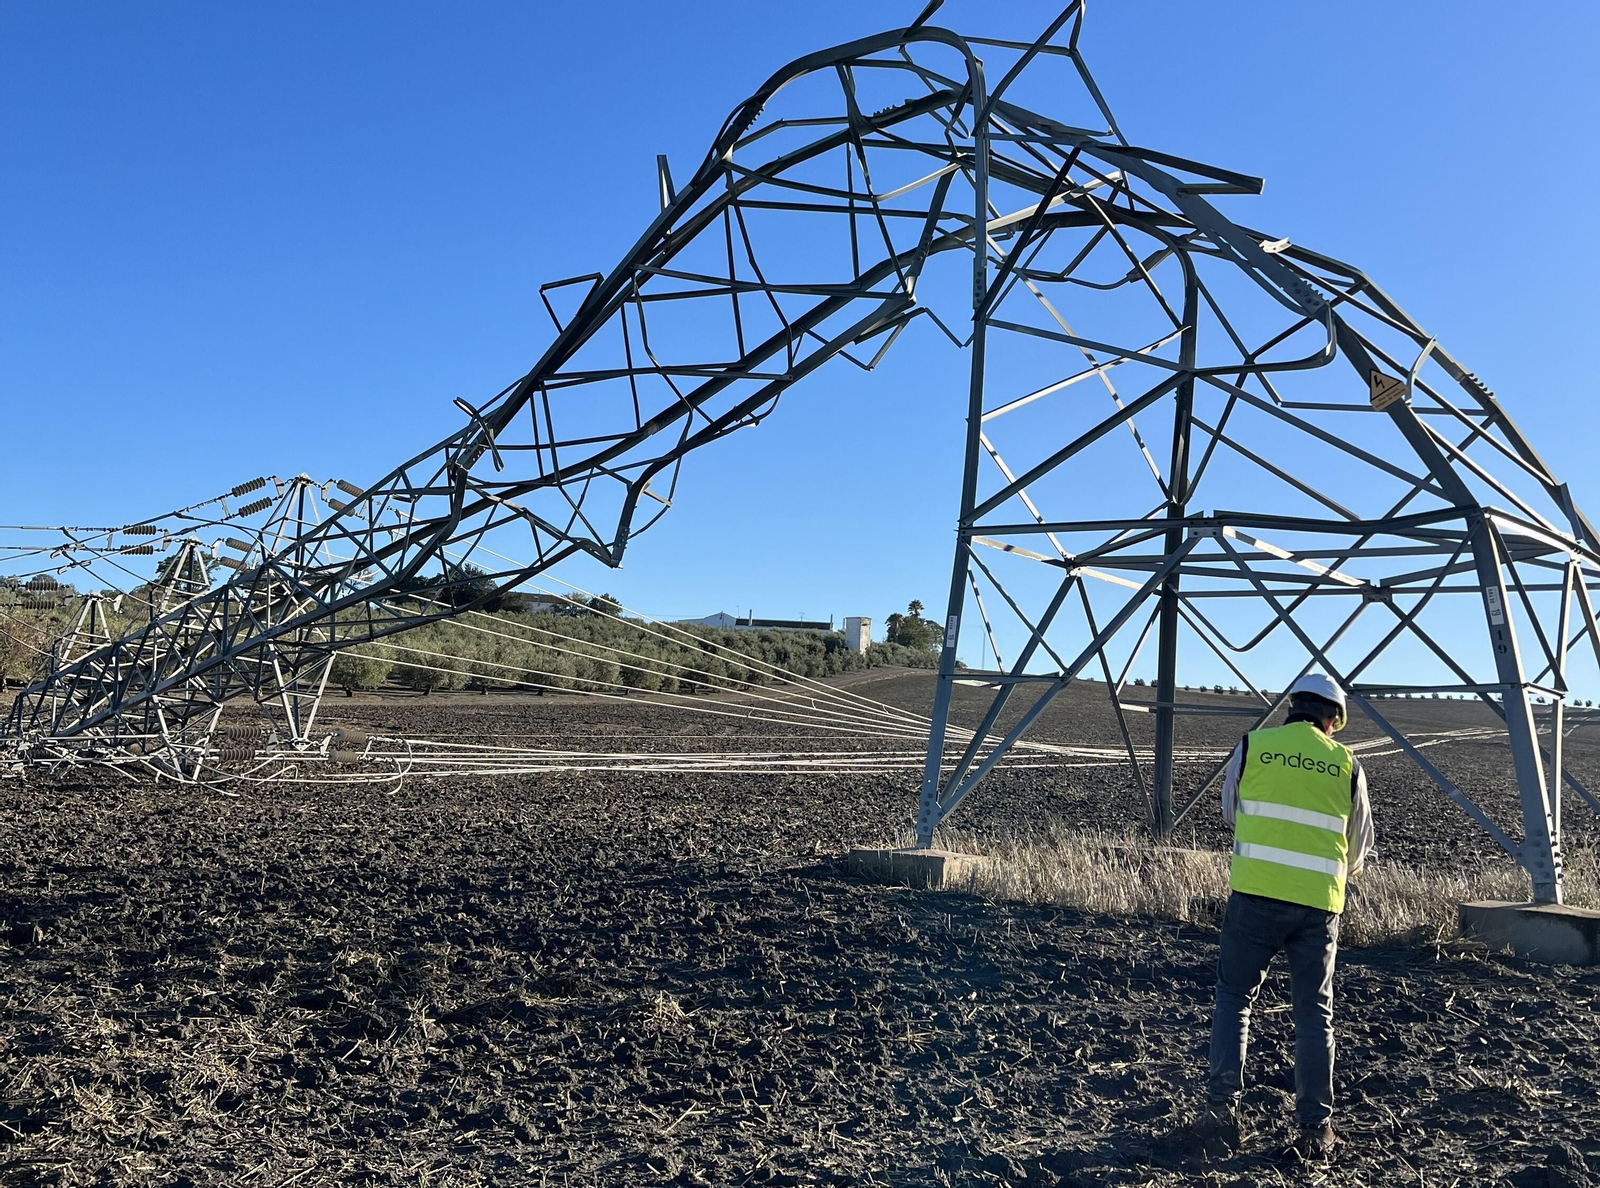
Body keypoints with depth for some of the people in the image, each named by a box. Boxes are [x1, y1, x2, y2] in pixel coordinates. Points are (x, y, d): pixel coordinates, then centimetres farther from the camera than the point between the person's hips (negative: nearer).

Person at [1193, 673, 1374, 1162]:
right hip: (1319, 902, 1)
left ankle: (1223, 1108, 4)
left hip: (1256, 892, -1)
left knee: (1234, 997, 10)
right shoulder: (1346, 763, 7)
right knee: (1314, 1012, 11)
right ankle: (1315, 1127, 11)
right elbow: (1360, 847, 17)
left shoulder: (1252, 746, 3)